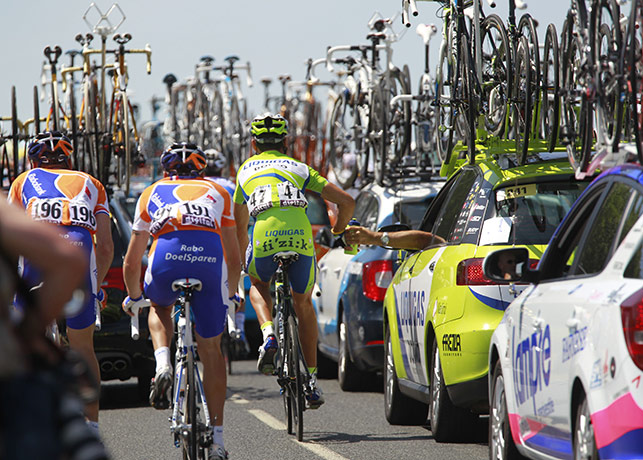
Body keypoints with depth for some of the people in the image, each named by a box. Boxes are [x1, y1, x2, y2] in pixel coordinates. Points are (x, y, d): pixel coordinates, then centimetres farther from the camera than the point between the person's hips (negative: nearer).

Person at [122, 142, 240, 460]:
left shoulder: (152, 193, 32)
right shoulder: (217, 193, 34)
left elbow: (131, 263, 36)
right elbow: (234, 261, 36)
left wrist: (134, 297, 54)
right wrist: (230, 297, 53)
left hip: (167, 255, 0)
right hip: (211, 258, 0)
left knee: (159, 308, 35)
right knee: (211, 351, 14)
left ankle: (163, 365, 7)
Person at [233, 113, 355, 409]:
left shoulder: (246, 169, 28)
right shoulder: (300, 168, 27)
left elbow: (240, 226, 35)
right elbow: (346, 201, 20)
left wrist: (242, 260, 49)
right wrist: (339, 231, 39)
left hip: (264, 240, -1)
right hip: (302, 240, 1)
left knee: (258, 286, 33)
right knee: (303, 303, 25)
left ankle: (268, 334, 3)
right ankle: (311, 381, 21)